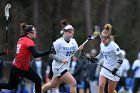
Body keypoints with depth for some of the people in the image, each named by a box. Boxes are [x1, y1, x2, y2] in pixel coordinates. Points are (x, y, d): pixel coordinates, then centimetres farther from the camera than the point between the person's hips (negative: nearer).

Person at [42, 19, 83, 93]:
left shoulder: (73, 41, 3)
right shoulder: (59, 42, -16)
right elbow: (51, 54, -13)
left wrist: (79, 49, -15)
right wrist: (61, 60, -25)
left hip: (65, 67, 8)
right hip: (59, 67, -8)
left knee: (53, 85, 23)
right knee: (73, 83, -18)